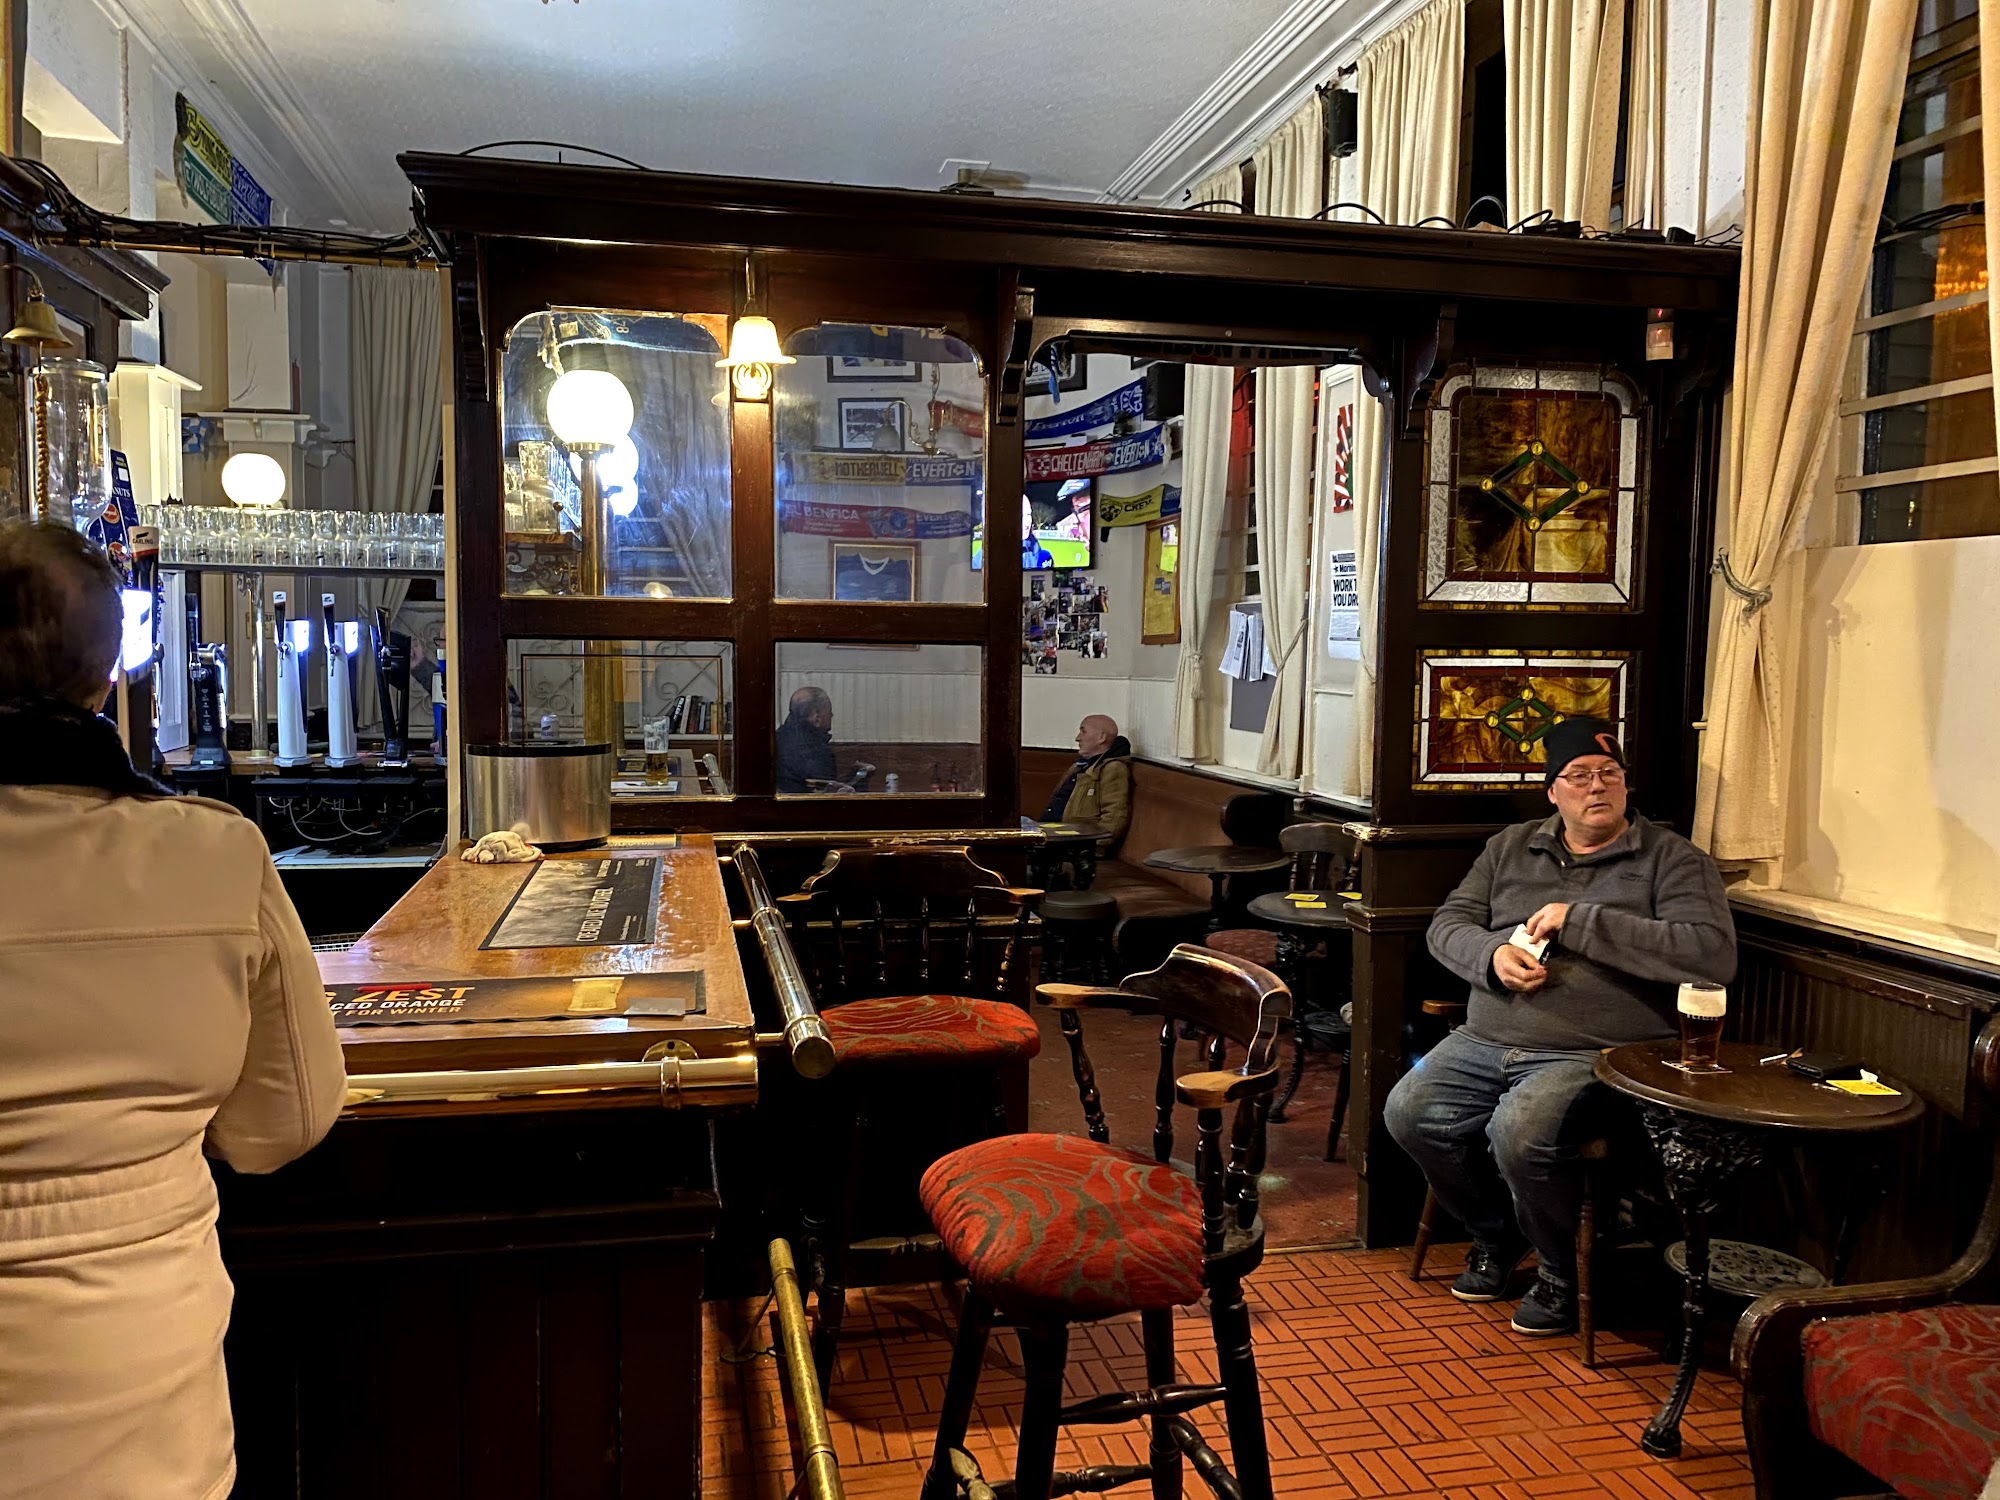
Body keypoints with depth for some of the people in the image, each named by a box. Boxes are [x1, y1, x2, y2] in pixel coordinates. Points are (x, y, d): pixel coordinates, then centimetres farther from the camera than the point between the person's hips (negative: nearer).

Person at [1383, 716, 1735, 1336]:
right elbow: (1448, 924, 15)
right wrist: (1492, 955, -10)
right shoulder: (1511, 847, 16)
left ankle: (1564, 1274, 1)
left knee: (1519, 1134, -30)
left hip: (1593, 1054, -5)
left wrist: (1581, 922, -17)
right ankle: (1497, 1233, 16)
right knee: (1409, 1112, -13)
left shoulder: (1672, 860, 0)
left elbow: (1713, 955, -15)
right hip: (1486, 1041, 6)